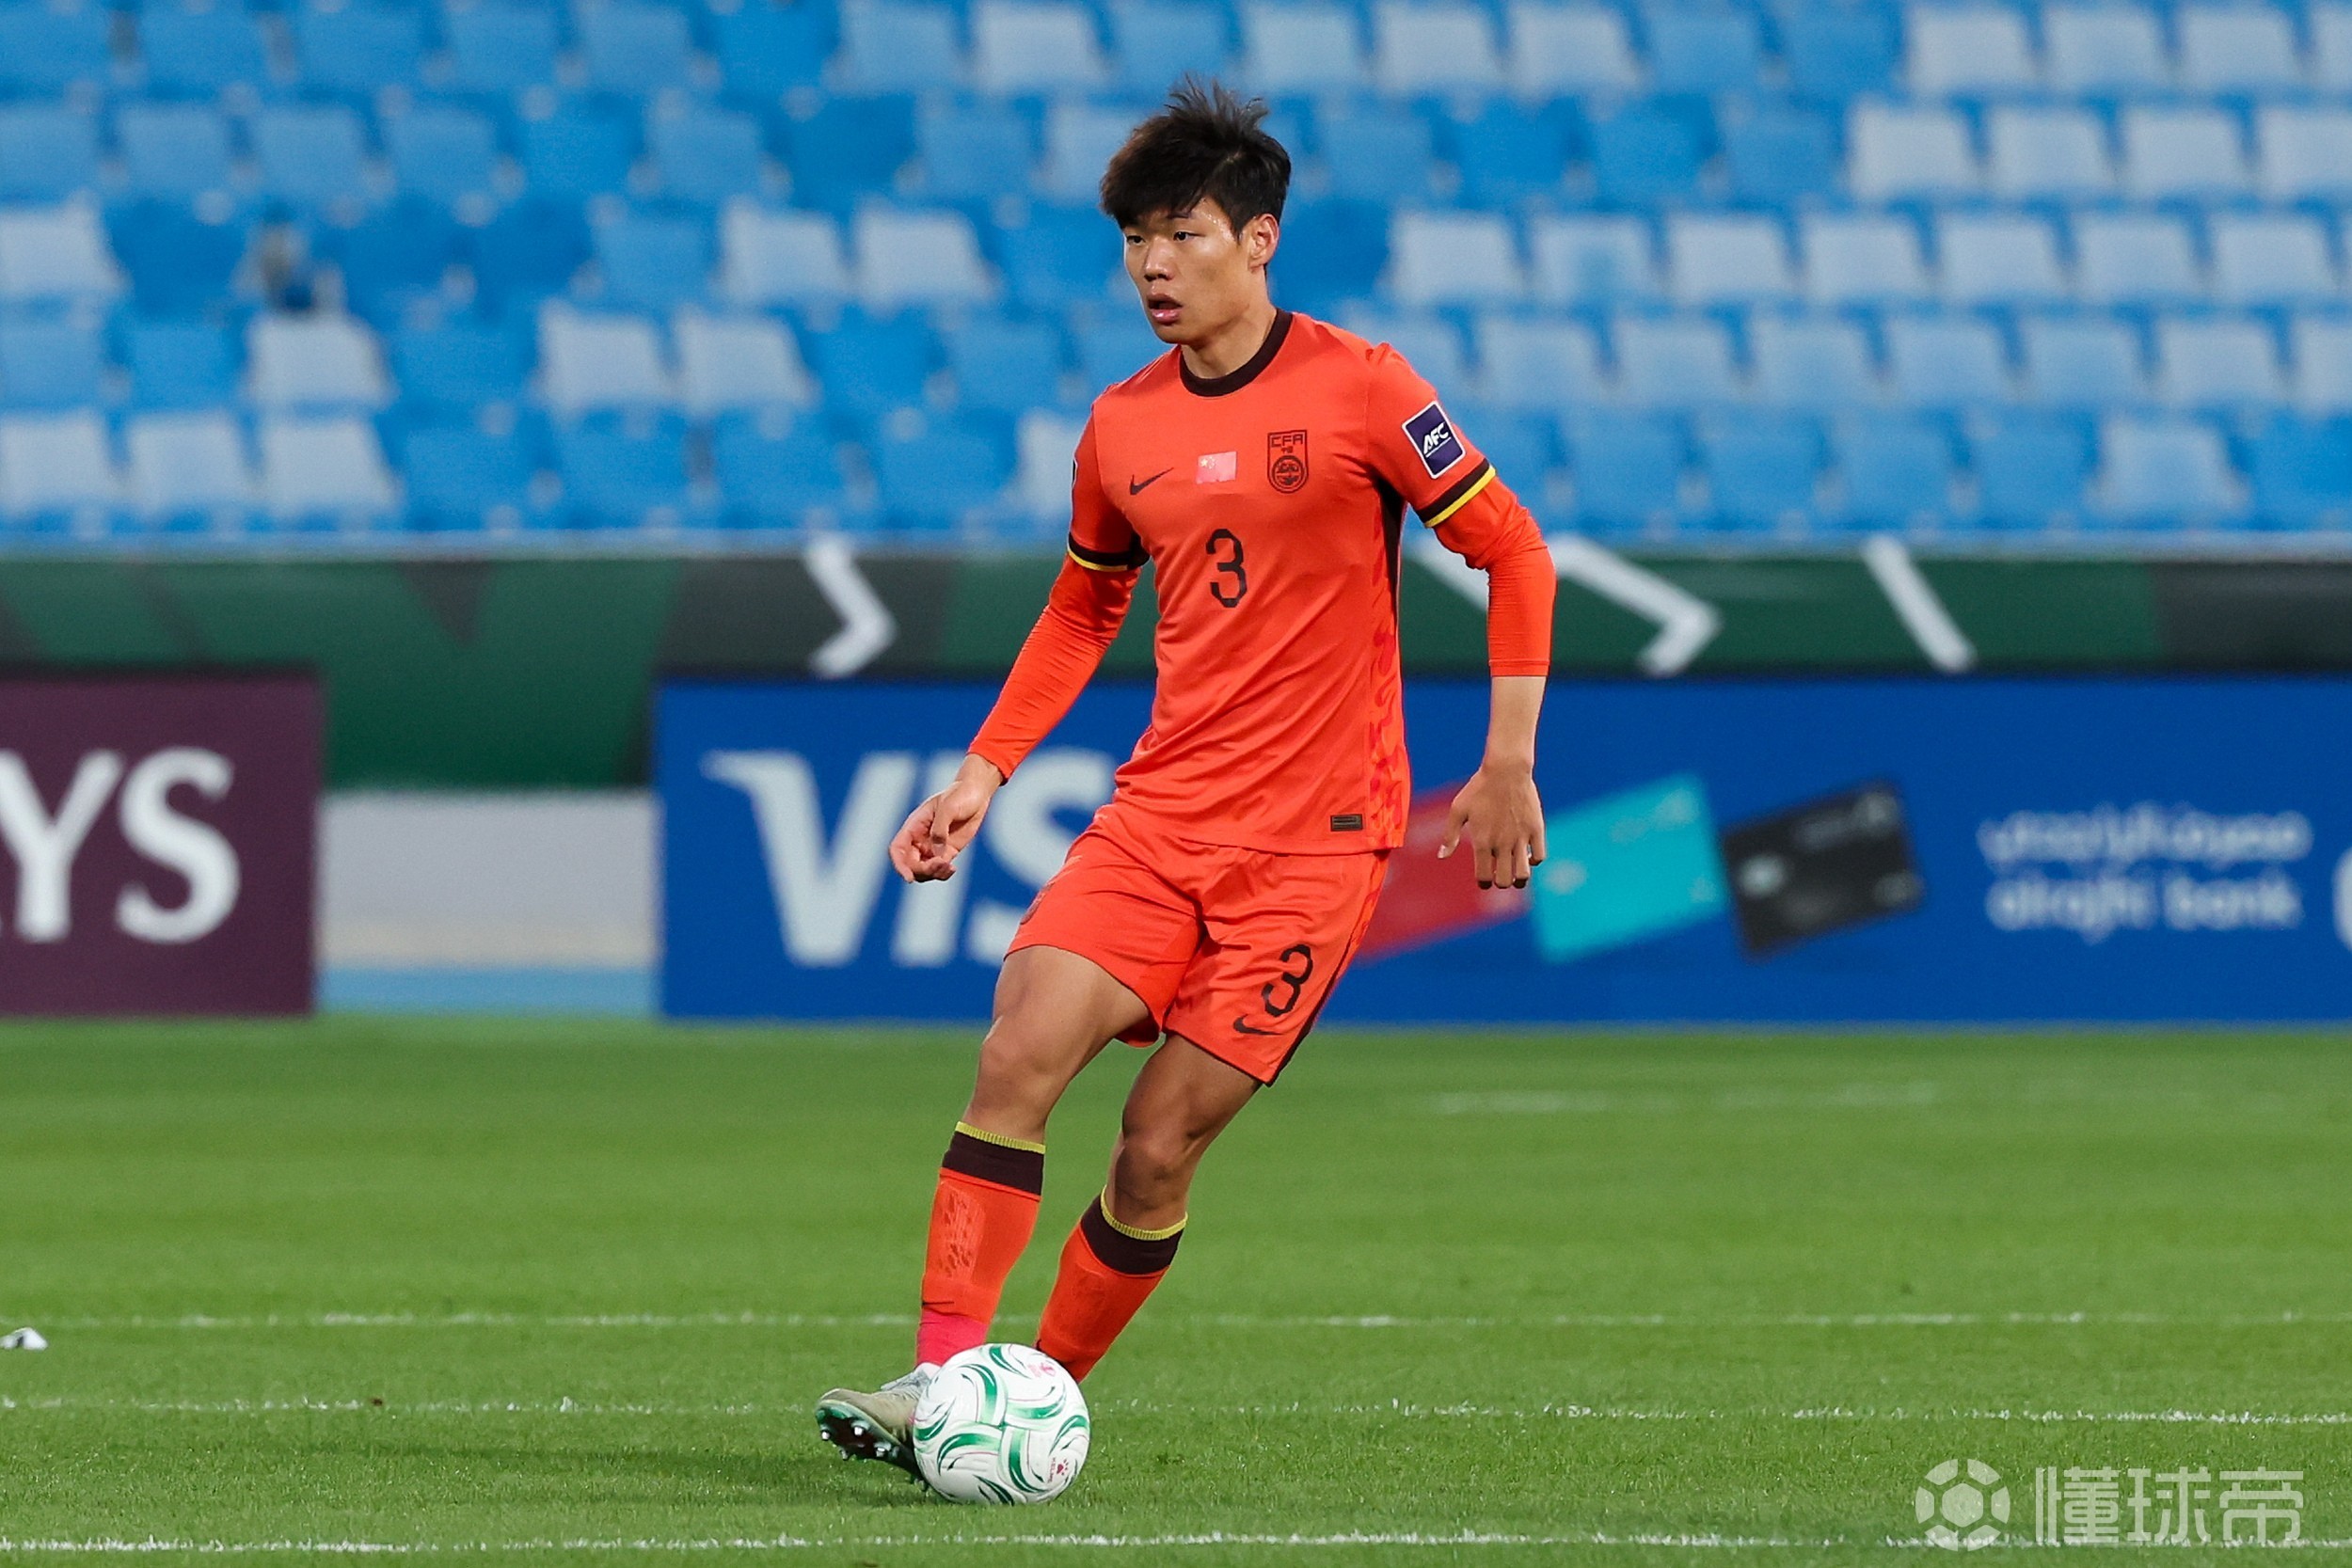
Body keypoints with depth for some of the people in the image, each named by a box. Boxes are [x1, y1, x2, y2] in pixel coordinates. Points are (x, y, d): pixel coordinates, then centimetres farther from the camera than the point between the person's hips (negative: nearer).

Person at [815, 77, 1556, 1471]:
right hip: (1159, 815, 4)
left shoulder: (1359, 389, -6)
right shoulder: (1123, 429, 9)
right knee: (1020, 1051, -17)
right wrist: (985, 772, 15)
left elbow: (1513, 553, -1)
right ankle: (941, 1384, -19)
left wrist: (1509, 765, -4)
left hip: (1317, 833, -4)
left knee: (1162, 1142, -8)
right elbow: (1084, 609, 24)